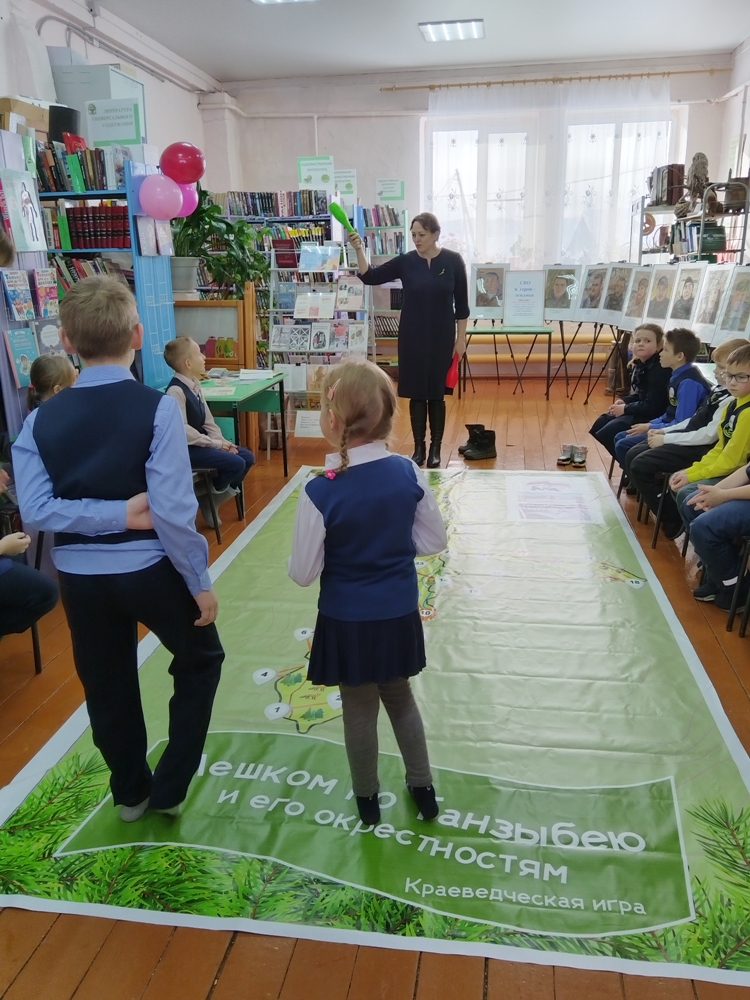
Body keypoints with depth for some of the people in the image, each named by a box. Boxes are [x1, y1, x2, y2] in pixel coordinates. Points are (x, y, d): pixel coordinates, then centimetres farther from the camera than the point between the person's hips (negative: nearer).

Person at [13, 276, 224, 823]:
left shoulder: (41, 419, -4)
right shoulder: (157, 408, -17)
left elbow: (36, 510, -13)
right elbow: (173, 511, -20)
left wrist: (117, 514, -13)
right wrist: (201, 583, -10)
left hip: (79, 575, 4)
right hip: (150, 569, -4)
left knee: (106, 684, 22)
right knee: (200, 659, 21)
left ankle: (131, 790, 42)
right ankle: (169, 788, 28)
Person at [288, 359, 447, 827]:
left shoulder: (321, 493, -24)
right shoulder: (409, 473, -12)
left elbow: (304, 573, -16)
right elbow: (435, 540, -1)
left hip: (348, 620, -4)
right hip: (400, 613, 4)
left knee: (360, 709, 17)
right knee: (400, 696, 25)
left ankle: (367, 798, 38)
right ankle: (424, 788, 40)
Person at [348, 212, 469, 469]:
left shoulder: (453, 261, -4)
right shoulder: (405, 261, -2)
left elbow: (461, 303, 0)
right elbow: (369, 277, -7)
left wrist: (461, 338, -2)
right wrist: (359, 250, -22)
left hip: (441, 336, -1)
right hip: (412, 337, 1)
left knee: (437, 393, 5)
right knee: (416, 393, 5)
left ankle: (435, 448, 17)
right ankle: (418, 448, 16)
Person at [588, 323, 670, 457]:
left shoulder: (660, 369, -23)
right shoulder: (640, 364, 6)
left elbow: (652, 407, -25)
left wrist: (626, 409, -16)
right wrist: (624, 402, 0)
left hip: (652, 416, -10)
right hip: (641, 410, 10)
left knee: (607, 432, -17)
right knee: (600, 423, 10)